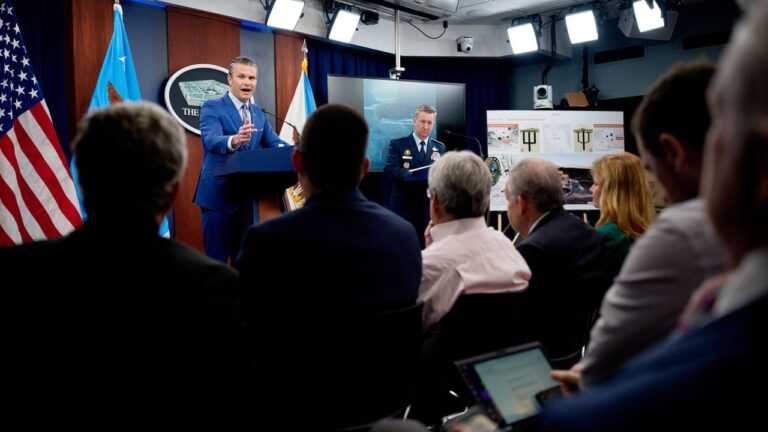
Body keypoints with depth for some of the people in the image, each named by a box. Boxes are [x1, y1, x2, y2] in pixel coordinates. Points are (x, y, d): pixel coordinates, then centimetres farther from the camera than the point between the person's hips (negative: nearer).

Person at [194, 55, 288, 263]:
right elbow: (211, 140, -24)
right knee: (217, 258, -2)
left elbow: (273, 142, 9)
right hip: (218, 193, -6)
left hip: (249, 194, 6)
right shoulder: (212, 107, -7)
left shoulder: (258, 113, 13)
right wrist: (234, 140, -46)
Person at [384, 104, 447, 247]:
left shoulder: (440, 147, 13)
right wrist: (408, 174, -28)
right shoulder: (398, 144, 2)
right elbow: (389, 170, -10)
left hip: (430, 208, 3)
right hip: (404, 207, -3)